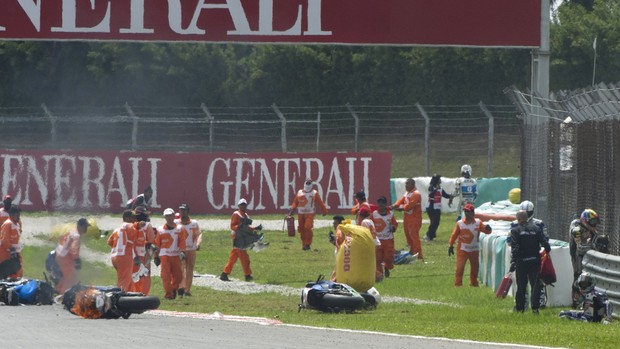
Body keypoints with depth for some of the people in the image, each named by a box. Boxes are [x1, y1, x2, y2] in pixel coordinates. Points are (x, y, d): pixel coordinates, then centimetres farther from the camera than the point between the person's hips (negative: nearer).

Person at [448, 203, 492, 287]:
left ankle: (474, 283, 32)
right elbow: (454, 235, -1)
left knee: (475, 268, 14)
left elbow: (487, 231, -7)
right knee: (460, 268, -12)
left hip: (474, 250, 2)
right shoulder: (460, 223, -7)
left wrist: (487, 228, -31)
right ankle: (458, 284, -7)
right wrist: (451, 246, -1)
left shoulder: (478, 223, -4)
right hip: (462, 249, -2)